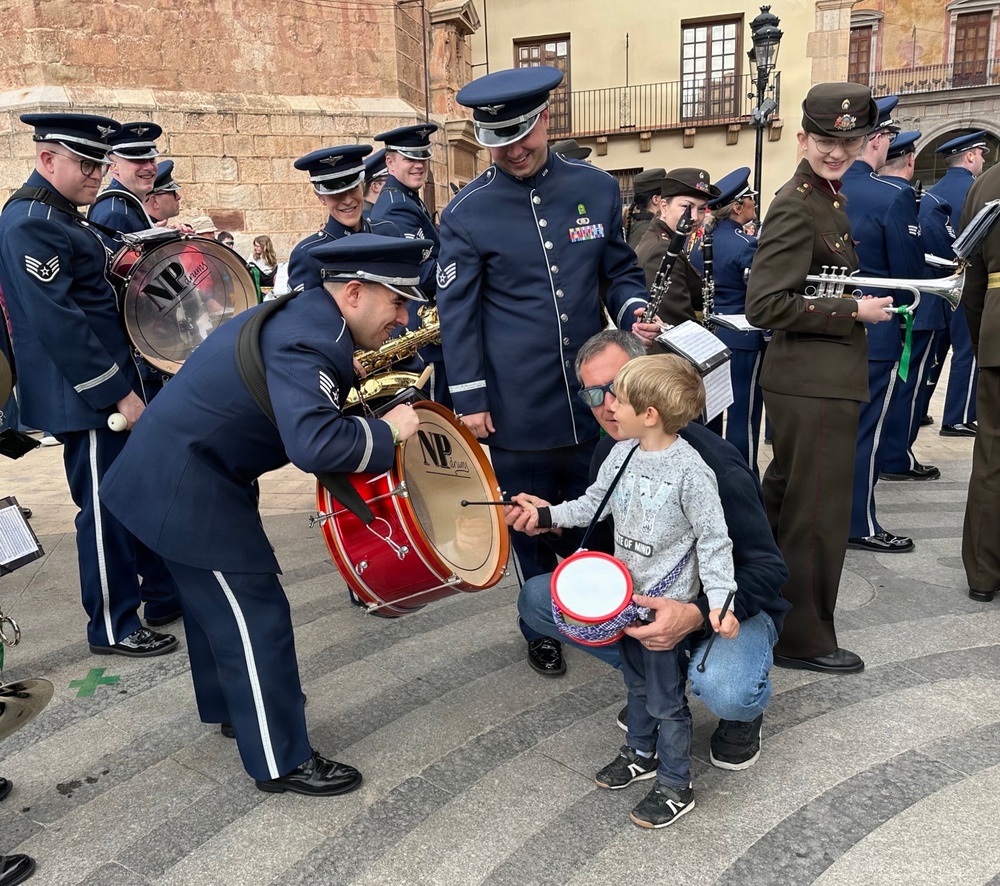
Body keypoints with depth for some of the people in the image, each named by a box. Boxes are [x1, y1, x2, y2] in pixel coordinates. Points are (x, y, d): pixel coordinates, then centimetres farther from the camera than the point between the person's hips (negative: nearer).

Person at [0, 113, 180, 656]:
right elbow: (57, 321, -23)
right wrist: (117, 392, -22)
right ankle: (113, 628, 15)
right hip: (85, 395, -10)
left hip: (108, 383, 10)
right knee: (106, 507, 1)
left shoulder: (60, 216, 14)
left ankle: (163, 594, 31)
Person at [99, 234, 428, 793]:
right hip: (185, 489, -10)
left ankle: (230, 707, 45)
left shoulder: (305, 316, 4)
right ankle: (281, 762, 12)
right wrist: (388, 431, -26)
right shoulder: (304, 343, -27)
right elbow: (314, 444, -41)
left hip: (181, 472, 10)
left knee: (219, 598, 24)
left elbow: (312, 418, 13)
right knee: (256, 613, -2)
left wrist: (372, 427, 2)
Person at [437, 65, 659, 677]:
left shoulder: (598, 189, 4)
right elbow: (458, 311, -3)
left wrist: (633, 310, -8)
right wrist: (470, 398, -5)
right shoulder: (467, 213, -5)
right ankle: (544, 629, 30)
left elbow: (620, 271, 14)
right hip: (517, 408, -2)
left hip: (593, 393, 3)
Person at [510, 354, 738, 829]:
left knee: (665, 698, 7)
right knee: (637, 682, 25)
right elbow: (594, 503, 11)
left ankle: (675, 786, 26)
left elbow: (713, 539, -19)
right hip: (626, 592, 7)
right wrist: (547, 514, 6)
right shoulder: (621, 454, -3)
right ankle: (641, 753, 47)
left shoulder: (690, 471, -23)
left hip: (667, 601, -7)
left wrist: (720, 600, -25)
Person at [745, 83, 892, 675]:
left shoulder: (825, 198, 13)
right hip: (815, 384, -10)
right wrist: (854, 311, -19)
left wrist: (865, 303, 10)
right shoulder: (797, 208, -17)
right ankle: (803, 639, 15)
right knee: (818, 513, 0)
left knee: (785, 498, 21)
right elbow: (765, 304, -23)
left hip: (818, 381, 10)